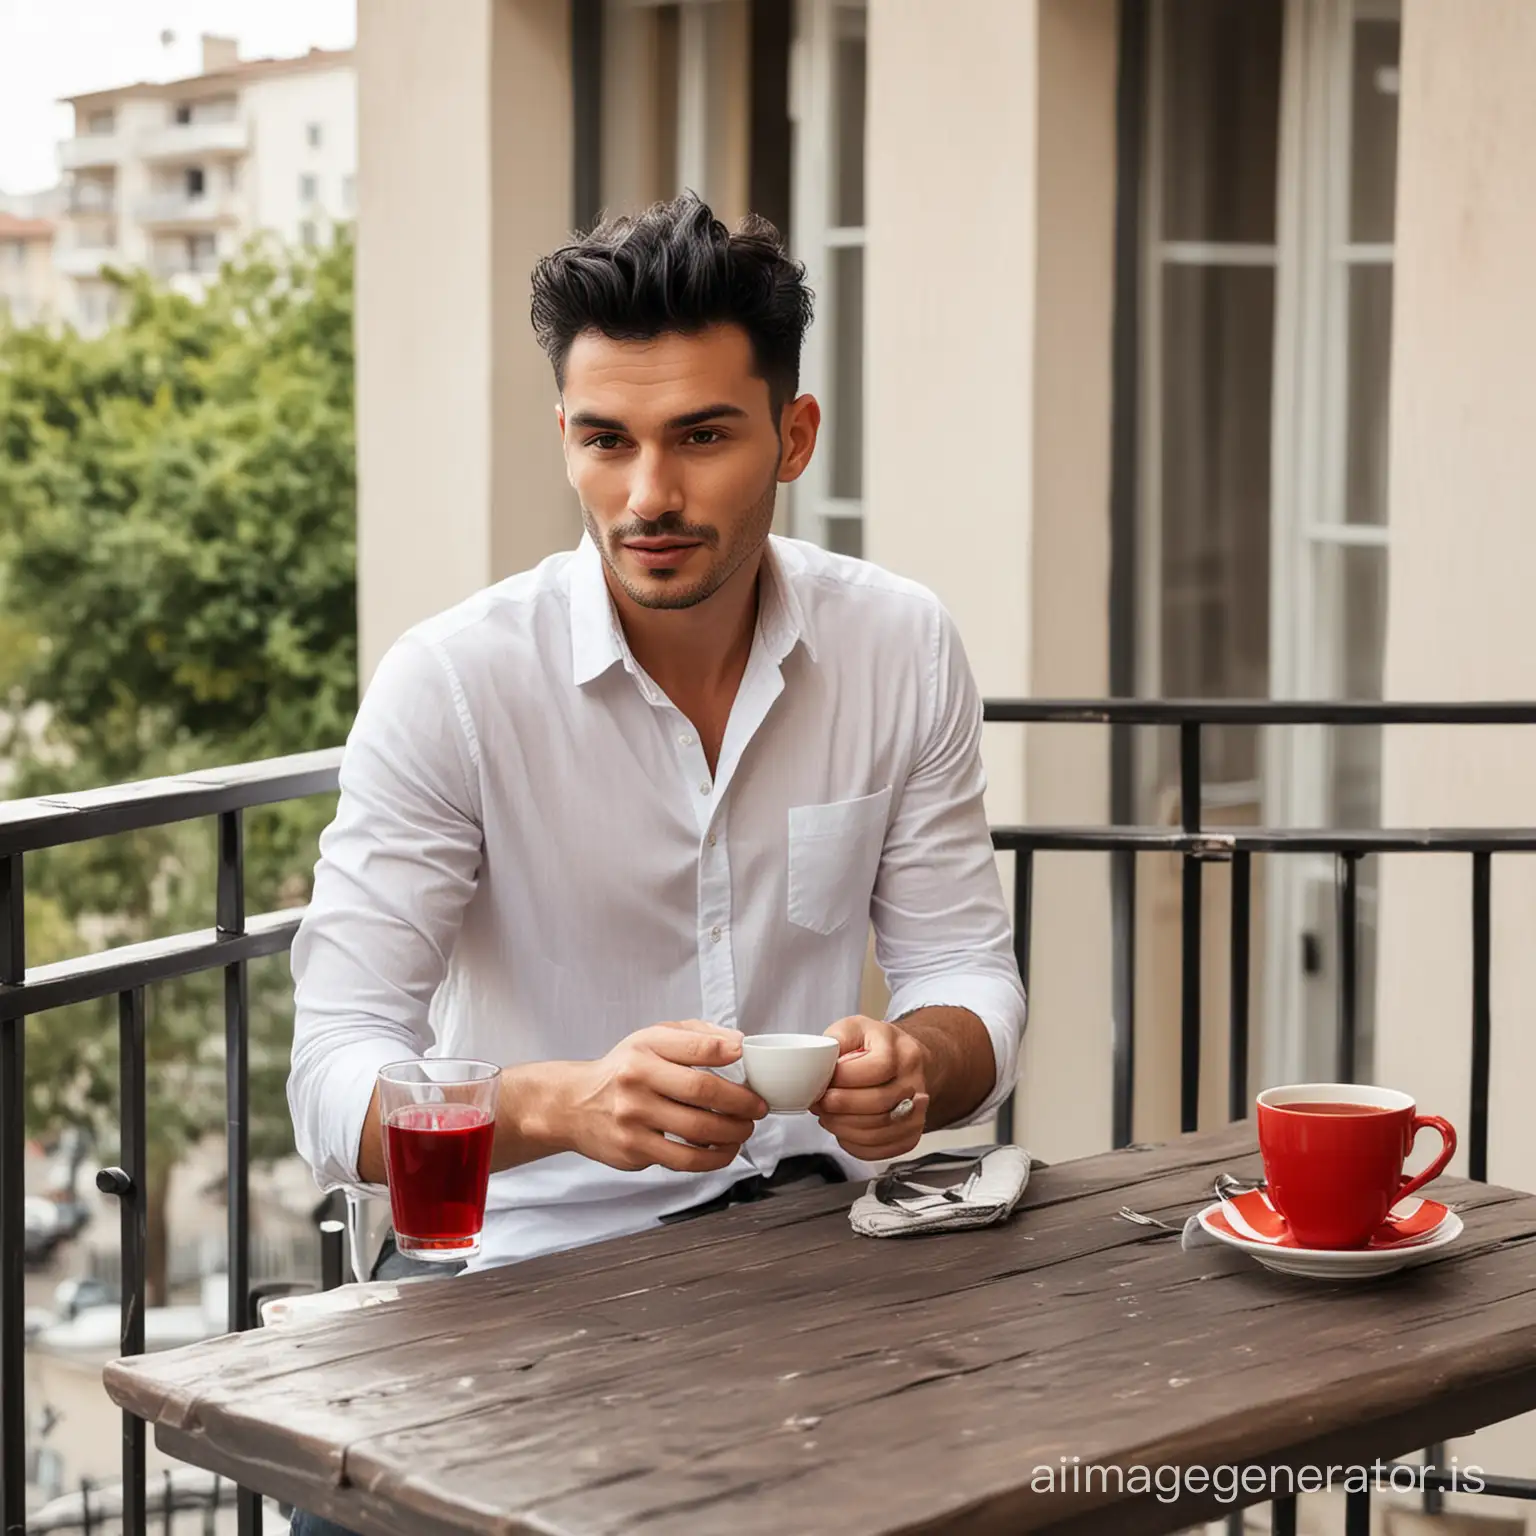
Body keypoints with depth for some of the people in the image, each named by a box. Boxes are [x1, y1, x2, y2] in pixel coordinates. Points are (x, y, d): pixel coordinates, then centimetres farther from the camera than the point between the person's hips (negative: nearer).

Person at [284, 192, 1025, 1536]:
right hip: (548, 1261, -3)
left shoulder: (903, 649, -1)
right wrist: (567, 1105, -37)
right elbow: (338, 1084, -16)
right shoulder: (451, 684, -12)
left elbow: (969, 972, 5)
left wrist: (916, 1064, -21)